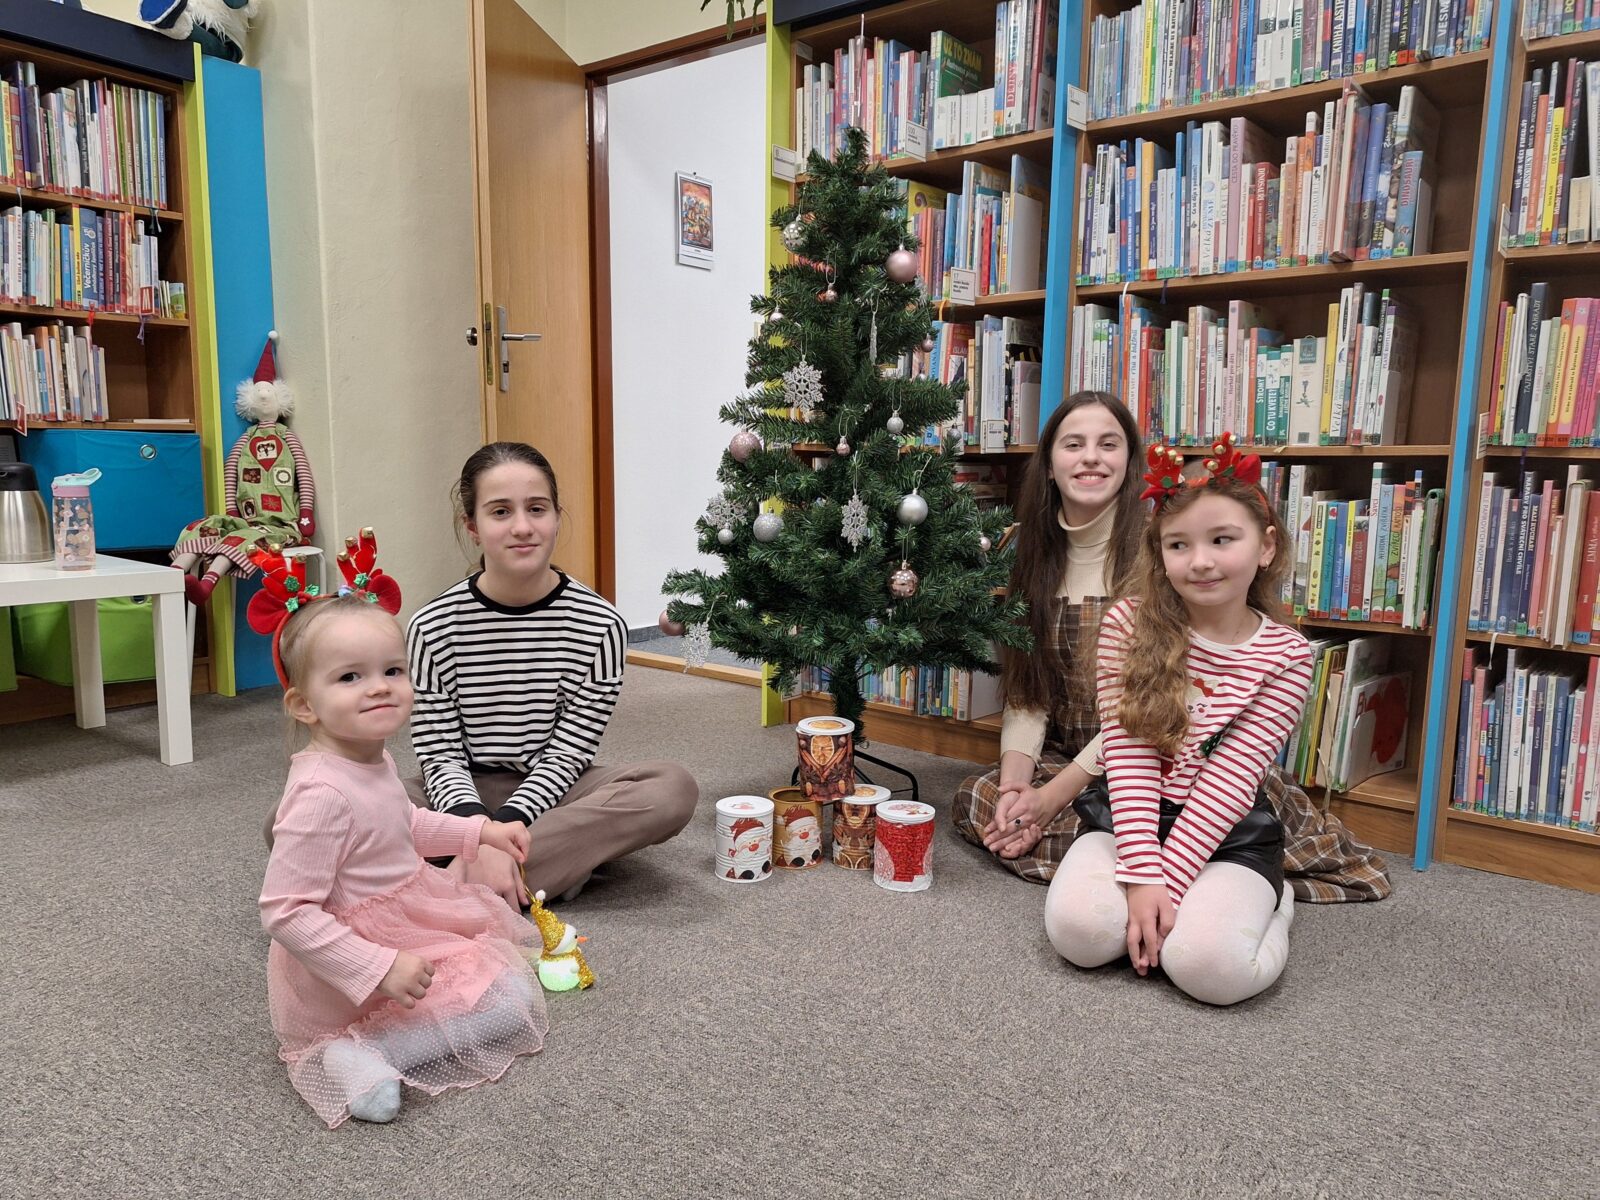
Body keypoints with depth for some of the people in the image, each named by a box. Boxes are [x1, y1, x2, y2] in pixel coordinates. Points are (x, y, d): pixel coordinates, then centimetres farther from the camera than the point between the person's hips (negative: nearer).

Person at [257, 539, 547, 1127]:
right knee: (512, 999, -12)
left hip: (400, 928, 10)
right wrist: (378, 969, -33)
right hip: (348, 980, -10)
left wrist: (477, 831, 12)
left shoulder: (373, 761, -3)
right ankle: (361, 1054, -12)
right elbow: (285, 912, -31)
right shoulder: (322, 793, -33)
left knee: (514, 938, 28)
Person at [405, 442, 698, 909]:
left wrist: (504, 829, -24)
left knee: (674, 788, -27)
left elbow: (567, 753, -9)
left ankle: (465, 885, -26)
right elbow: (440, 755, -10)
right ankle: (557, 865, -23)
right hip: (464, 794, 0)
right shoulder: (435, 625, -9)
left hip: (550, 792, 1)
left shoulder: (600, 625, -10)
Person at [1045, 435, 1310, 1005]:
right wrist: (1143, 876, -20)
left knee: (1208, 967, -25)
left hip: (1229, 831, -1)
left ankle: (1266, 902, 9)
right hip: (1130, 816, 1)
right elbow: (1128, 755, -12)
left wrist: (1165, 879, -21)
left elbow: (1228, 782, -13)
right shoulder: (1129, 624, -7)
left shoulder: (1286, 656, -8)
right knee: (1078, 927, -25)